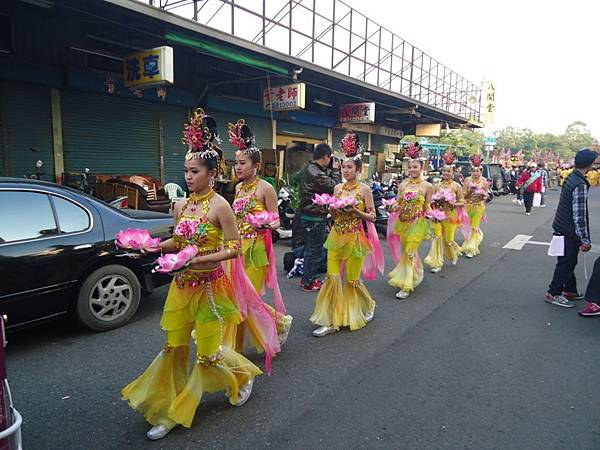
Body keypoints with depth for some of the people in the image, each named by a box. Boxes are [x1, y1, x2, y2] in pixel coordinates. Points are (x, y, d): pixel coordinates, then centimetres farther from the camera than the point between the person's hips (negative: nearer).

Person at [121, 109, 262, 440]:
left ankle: (243, 376, 37)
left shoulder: (219, 205, -14)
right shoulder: (181, 205, 5)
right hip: (182, 283, 6)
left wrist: (201, 259, -24)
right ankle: (169, 412, 27)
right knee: (175, 347, 11)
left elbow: (235, 247, -15)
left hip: (209, 284, -6)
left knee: (207, 352, 6)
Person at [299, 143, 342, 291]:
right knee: (315, 250, 1)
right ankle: (309, 282, 12)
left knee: (309, 248, 19)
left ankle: (307, 278, 30)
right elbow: (334, 187, -16)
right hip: (316, 217, -10)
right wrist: (336, 170, -5)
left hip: (307, 214, 10)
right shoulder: (316, 174, -23)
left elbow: (326, 183, 12)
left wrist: (331, 171, 6)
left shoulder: (309, 168, 9)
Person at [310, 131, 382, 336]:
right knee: (332, 277, 2)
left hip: (354, 239, -4)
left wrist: (355, 211, -19)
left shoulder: (364, 189, -7)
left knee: (352, 279, 5)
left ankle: (367, 306, 35)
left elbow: (372, 217, -6)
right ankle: (331, 321, 10)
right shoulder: (337, 188, 7)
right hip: (336, 236, 5)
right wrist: (332, 209, -8)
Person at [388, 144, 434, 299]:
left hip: (417, 223, -4)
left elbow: (427, 207, 3)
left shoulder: (427, 186, -4)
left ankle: (406, 286, -2)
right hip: (402, 222, 4)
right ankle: (415, 274, 42)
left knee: (409, 252, -10)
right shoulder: (403, 184, 4)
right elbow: (398, 204, 9)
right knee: (405, 251, 16)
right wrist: (394, 207, -13)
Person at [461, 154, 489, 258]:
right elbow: (463, 195, -2)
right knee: (468, 226, 13)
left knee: (474, 227, 0)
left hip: (479, 207, -2)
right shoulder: (467, 180, -4)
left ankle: (470, 249, 5)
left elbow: (486, 196, 2)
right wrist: (469, 190, -20)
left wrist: (483, 194, -20)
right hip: (468, 206, 2)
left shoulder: (484, 181, -6)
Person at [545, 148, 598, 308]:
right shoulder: (580, 185, -24)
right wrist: (585, 239, -16)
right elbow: (579, 216, -23)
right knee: (566, 263, 3)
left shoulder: (571, 178, 5)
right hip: (569, 231, -9)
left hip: (563, 227, 9)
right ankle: (553, 294, 13)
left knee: (568, 262, 19)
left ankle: (570, 290, 33)